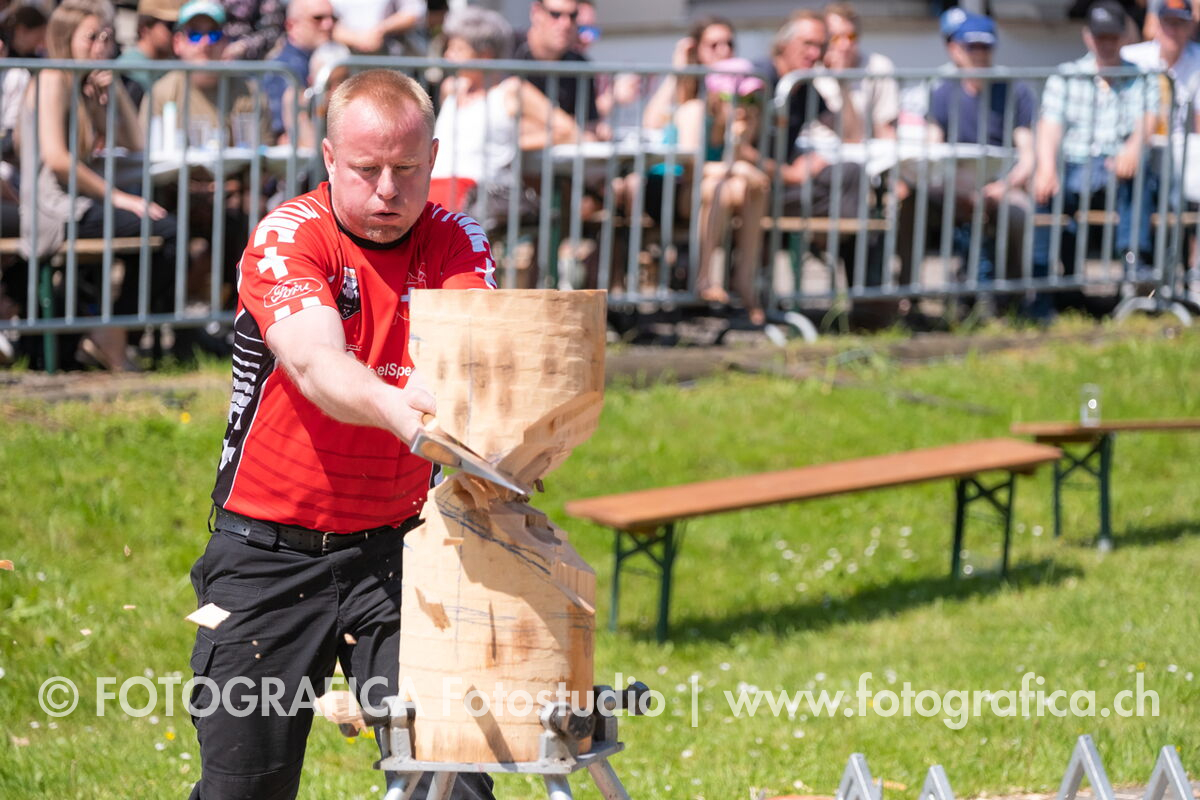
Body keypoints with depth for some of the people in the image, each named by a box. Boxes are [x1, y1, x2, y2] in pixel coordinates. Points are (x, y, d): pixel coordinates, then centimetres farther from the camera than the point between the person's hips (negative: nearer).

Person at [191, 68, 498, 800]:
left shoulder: (456, 244, 0)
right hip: (269, 547, -2)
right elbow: (313, 362, -29)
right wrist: (394, 407, -51)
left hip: (395, 546, 2)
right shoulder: (288, 238, -10)